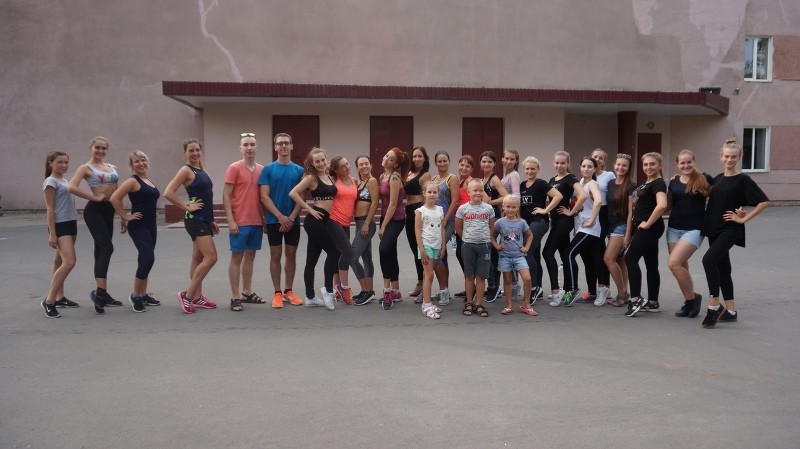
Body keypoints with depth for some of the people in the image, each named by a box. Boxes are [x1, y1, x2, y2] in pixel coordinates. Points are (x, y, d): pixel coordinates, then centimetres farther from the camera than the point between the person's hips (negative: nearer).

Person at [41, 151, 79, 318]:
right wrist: (52, 234, -17)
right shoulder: (51, 182, -9)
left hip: (71, 224, 9)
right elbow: (50, 209, -14)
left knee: (60, 262, 14)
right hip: (60, 225, -9)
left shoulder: (65, 180, 16)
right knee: (69, 262, -17)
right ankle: (49, 300, -11)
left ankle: (59, 298, 21)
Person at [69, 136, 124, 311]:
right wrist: (94, 197, -16)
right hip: (94, 210, -7)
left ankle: (102, 293, 13)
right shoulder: (86, 168, -2)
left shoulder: (112, 167, 16)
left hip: (108, 210, 7)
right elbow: (72, 187, -19)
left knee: (101, 251, 9)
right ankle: (99, 291, -17)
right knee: (106, 248, -18)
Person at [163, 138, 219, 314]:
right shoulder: (186, 170, -10)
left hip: (205, 219, 9)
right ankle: (187, 295, -6)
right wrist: (187, 207, -15)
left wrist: (212, 220, 18)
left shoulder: (201, 170, 15)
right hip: (195, 220, -9)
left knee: (198, 258, 12)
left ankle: (197, 297, 19)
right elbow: (168, 193, -20)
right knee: (211, 257, -14)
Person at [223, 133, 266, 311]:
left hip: (257, 222, 6)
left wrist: (265, 218, 12)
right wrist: (230, 220, -14)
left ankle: (247, 292, 23)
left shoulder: (261, 169, 9)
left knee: (250, 256, 13)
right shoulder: (234, 168, -6)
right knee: (237, 257, 0)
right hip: (240, 222, -6)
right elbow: (226, 196, -8)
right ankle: (235, 297, 5)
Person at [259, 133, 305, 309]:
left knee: (291, 255, 8)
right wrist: (280, 217, -13)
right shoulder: (268, 169, -1)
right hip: (274, 220, -2)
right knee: (276, 255, 4)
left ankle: (289, 291, 20)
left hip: (293, 221, 2)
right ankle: (277, 293, 12)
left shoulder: (299, 170, 4)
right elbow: (264, 197, -6)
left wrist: (291, 218, -10)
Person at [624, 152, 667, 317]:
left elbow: (662, 205, -28)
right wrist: (637, 223, 16)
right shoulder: (646, 183, 16)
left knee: (630, 258, -12)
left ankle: (636, 299, -11)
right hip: (643, 228, 10)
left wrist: (648, 223, -20)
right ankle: (652, 303, 16)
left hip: (650, 228, -10)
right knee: (651, 264, 11)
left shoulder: (658, 183, -12)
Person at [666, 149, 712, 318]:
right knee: (681, 267, 9)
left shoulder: (704, 179, -5)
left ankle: (692, 298, 2)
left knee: (673, 263, -17)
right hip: (674, 229, 5)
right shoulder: (673, 182, 7)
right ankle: (689, 302, 26)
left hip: (694, 229, -5)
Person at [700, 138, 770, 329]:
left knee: (709, 260, -23)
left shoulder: (743, 180, -7)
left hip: (730, 230, -7)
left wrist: (744, 219, -12)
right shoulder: (718, 178, 11)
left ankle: (714, 305, -13)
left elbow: (764, 201, -12)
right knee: (723, 268, 10)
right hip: (714, 229, 7)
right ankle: (731, 311, 18)